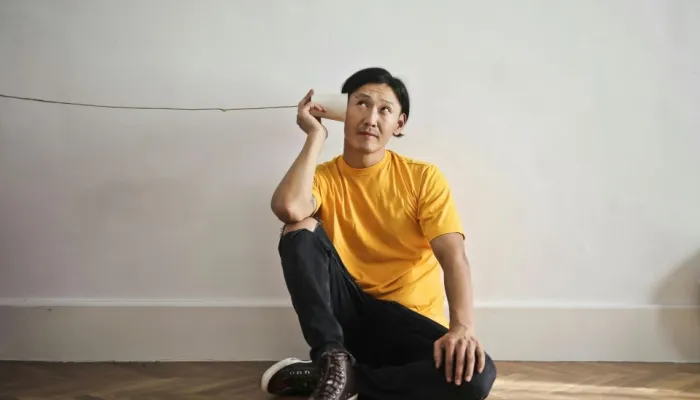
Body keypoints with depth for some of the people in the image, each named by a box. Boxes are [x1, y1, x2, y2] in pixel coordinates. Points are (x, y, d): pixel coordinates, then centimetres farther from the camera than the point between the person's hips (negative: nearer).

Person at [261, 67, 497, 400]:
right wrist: (316, 136, -10)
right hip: (346, 313, 1)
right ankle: (333, 358, -24)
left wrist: (462, 327, -31)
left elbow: (453, 256, -12)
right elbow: (288, 209, -23)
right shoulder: (323, 176, 2)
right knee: (300, 229, -21)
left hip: (411, 321, 0)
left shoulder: (424, 177, 0)